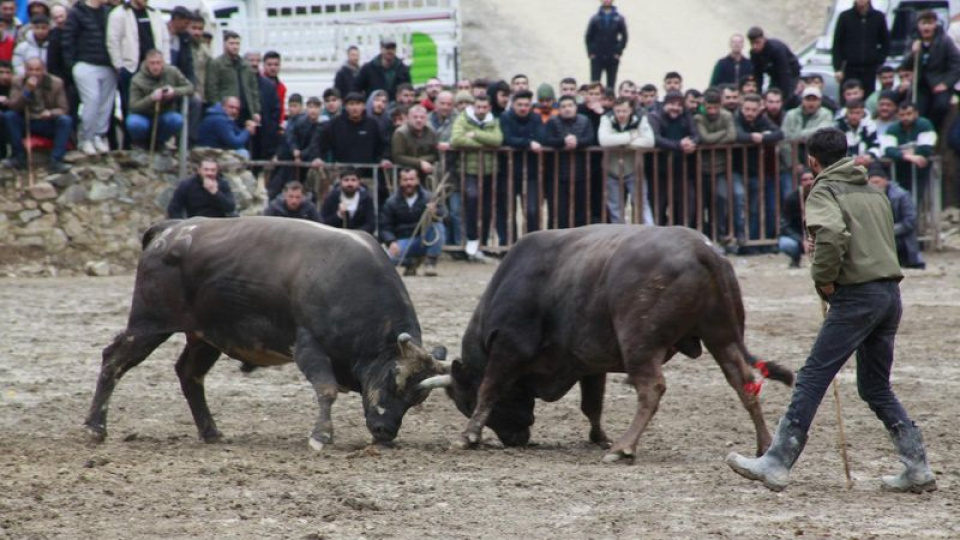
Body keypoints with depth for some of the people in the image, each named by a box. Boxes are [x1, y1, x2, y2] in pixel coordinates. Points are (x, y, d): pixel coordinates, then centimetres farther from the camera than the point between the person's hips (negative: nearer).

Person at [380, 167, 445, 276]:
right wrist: (391, 242, -21)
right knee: (388, 258, -31)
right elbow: (385, 227, -1)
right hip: (403, 241, 0)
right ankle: (411, 262, 4)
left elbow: (442, 213, -19)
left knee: (438, 226, -30)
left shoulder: (428, 197, -4)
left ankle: (431, 264, -17)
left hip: (424, 241, 0)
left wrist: (435, 213, -44)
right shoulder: (392, 202, 0)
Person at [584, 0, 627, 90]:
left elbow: (624, 36, 4)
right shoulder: (595, 19, 3)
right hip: (597, 57, 0)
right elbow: (588, 37, 5)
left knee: (611, 83, 5)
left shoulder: (619, 19, 3)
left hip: (613, 58, 0)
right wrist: (591, 52, -4)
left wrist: (618, 52, -5)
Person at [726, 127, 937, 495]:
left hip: (857, 296, -7)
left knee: (812, 378, -5)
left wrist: (823, 279, -11)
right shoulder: (874, 193, 20)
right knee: (876, 387, 16)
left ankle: (777, 464, -6)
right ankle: (917, 468, 10)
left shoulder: (824, 192, -3)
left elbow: (831, 233, -23)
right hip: (891, 294, 7)